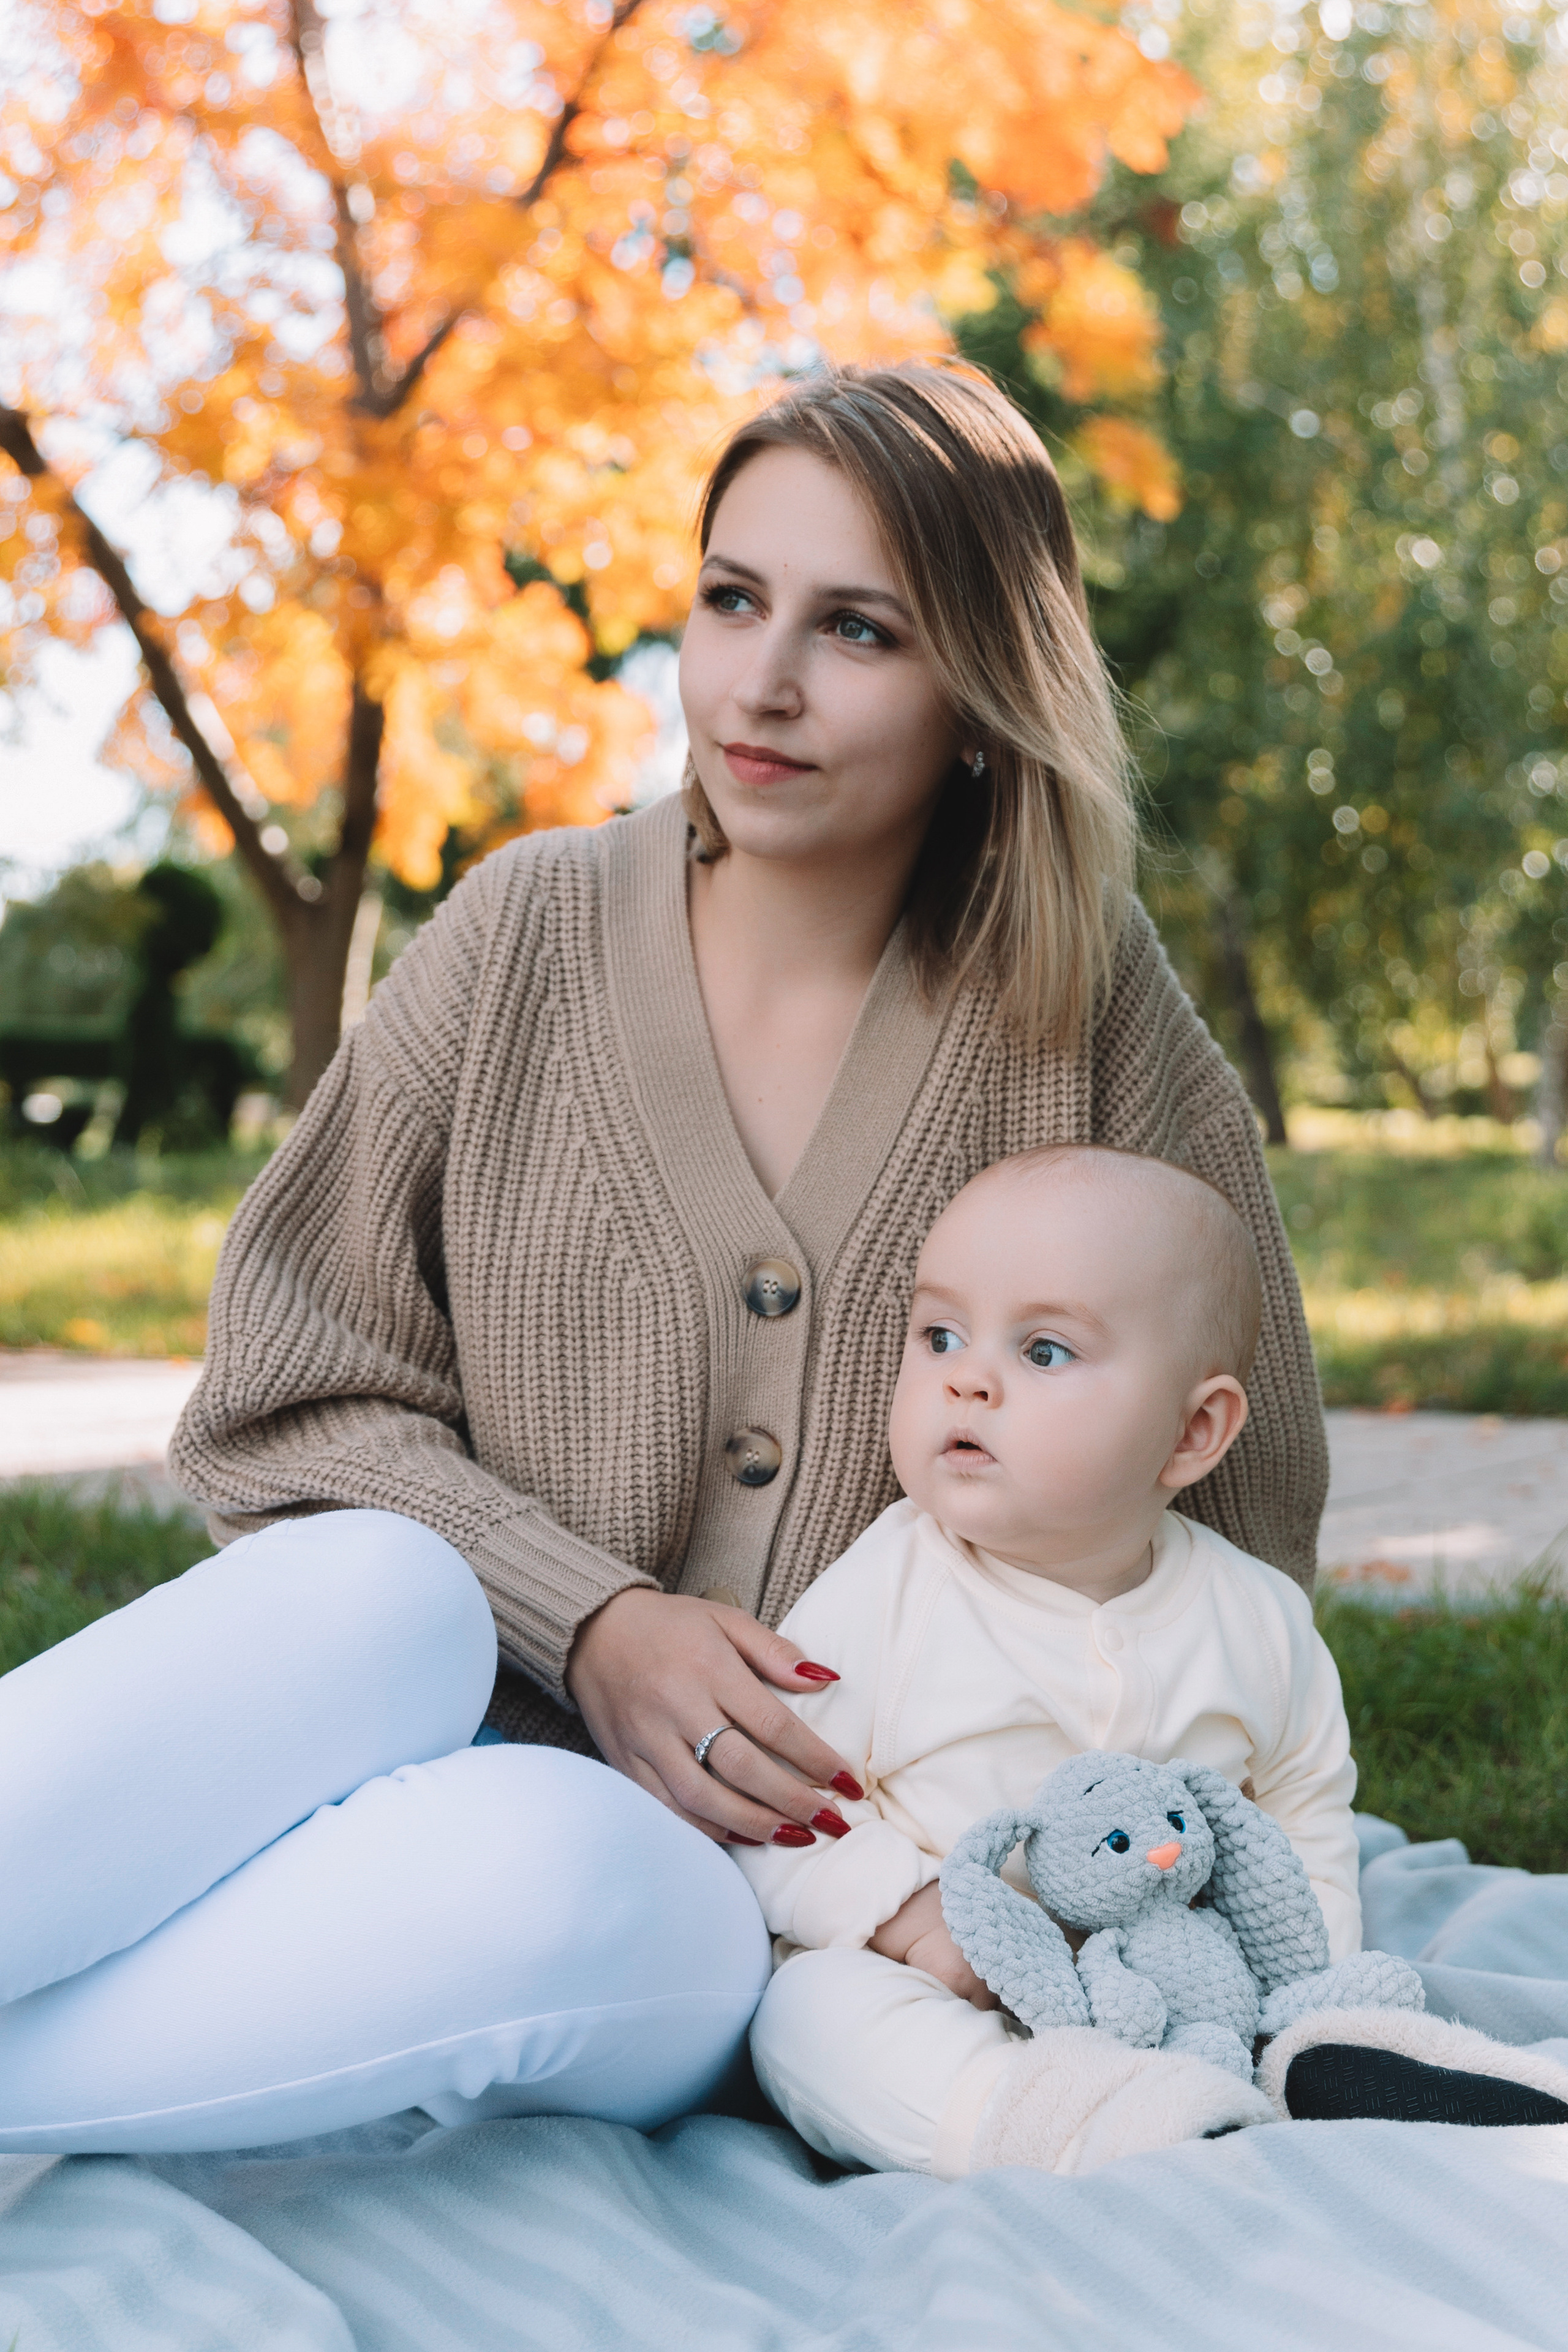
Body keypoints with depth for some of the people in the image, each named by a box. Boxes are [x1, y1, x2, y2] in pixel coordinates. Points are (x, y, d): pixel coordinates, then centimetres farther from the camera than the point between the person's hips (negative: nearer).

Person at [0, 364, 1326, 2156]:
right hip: (490, 1724, 1)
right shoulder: (530, 930, 3)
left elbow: (1235, 1519, 8)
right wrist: (588, 1624, -13)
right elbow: (288, 1392, 2)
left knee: (572, 1879, -36)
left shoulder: (1090, 1015, 2)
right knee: (378, 1594, -34)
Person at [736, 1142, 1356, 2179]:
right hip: (945, 2011, -2)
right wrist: (901, 1904, -21)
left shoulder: (1258, 1620, 0)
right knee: (813, 2004, -31)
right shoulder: (879, 1598, -9)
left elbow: (1307, 1809, 14)